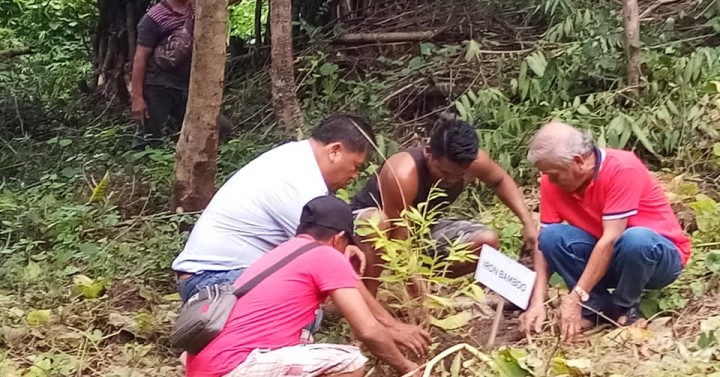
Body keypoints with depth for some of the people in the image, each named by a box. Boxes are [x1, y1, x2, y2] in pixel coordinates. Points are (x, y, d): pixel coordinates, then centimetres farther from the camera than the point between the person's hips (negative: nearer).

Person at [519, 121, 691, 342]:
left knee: (635, 240, -38)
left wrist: (576, 297, -32)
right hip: (604, 258, 5)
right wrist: (537, 302, -21)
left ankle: (625, 308, -11)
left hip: (660, 256, -4)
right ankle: (599, 308, -10)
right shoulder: (553, 181, -11)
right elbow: (544, 242, -11)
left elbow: (610, 239, -30)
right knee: (552, 236, -20)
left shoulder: (622, 169, -28)